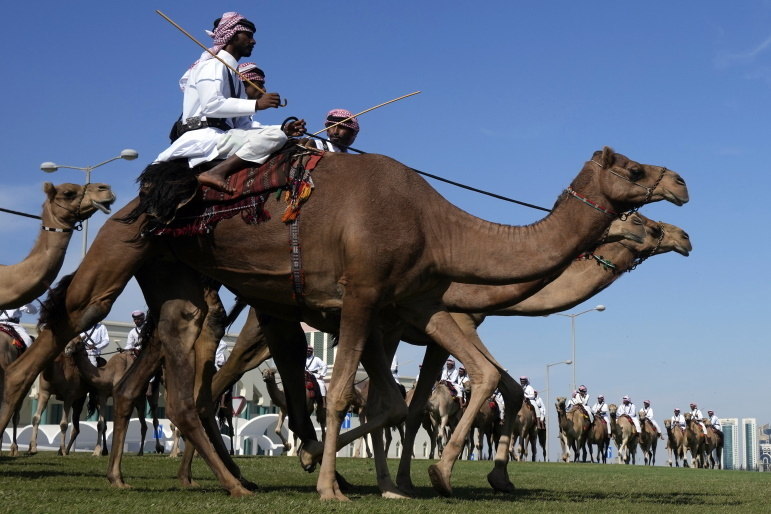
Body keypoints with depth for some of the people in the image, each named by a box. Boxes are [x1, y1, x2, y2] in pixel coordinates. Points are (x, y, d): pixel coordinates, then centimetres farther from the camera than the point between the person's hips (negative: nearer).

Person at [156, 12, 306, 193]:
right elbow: (211, 105, -18)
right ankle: (216, 173, -33)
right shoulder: (213, 64, -1)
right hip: (204, 136, -9)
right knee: (274, 137, -23)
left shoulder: (232, 73, 25)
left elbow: (243, 124, 18)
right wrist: (256, 104, -18)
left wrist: (284, 129, 8)